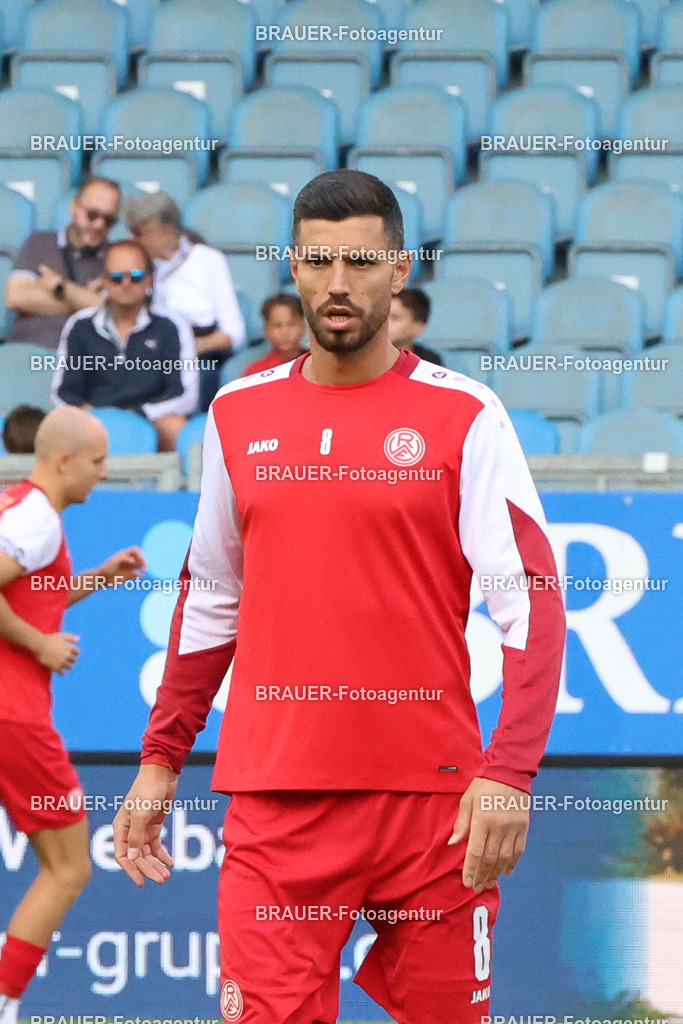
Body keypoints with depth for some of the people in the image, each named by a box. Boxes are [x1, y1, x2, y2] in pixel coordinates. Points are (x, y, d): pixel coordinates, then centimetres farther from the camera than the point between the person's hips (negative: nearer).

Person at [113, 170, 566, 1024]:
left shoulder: (463, 416, -1)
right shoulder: (239, 415, 11)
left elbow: (532, 601, -6)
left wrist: (509, 773, -17)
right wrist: (159, 761, 15)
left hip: (431, 795, -2)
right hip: (274, 806, 2)